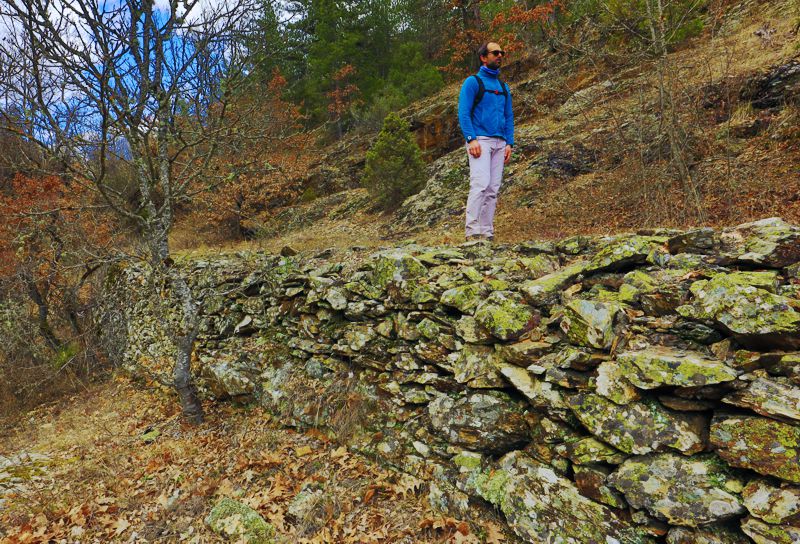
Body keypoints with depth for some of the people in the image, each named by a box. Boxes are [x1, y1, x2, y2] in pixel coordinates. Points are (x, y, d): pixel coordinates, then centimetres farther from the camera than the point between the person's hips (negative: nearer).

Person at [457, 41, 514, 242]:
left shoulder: (503, 87, 21)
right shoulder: (473, 82, 2)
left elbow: (509, 117, 20)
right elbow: (463, 113, -7)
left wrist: (509, 143, 7)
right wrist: (471, 139, -18)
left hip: (499, 143, 6)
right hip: (480, 140, -6)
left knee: (493, 189, 2)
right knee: (481, 184, -19)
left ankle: (487, 232, 5)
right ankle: (472, 231, -17)